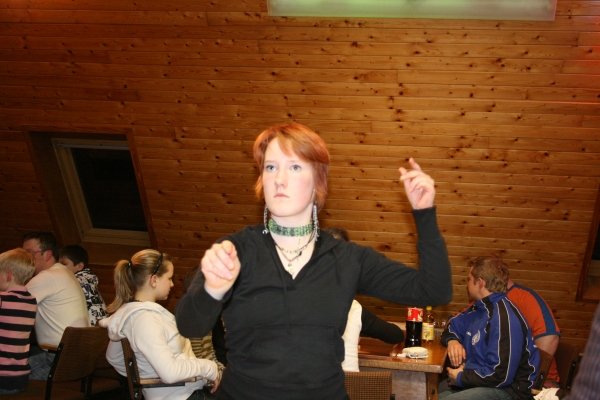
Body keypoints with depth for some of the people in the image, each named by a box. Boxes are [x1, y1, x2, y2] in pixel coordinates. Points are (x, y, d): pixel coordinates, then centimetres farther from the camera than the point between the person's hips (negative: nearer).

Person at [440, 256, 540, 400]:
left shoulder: (504, 318, -21)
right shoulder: (480, 309, 10)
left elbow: (500, 376, -26)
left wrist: (461, 377, -12)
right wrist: (452, 340, 3)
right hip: (477, 379, 9)